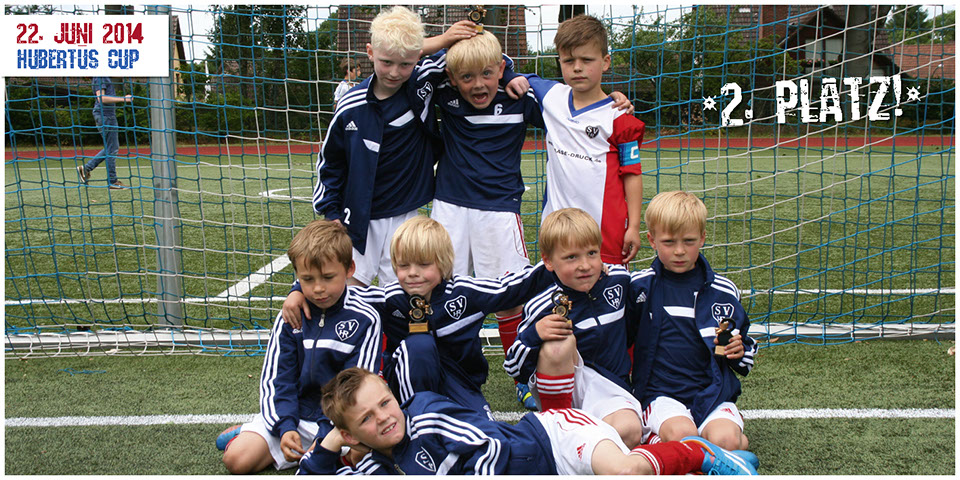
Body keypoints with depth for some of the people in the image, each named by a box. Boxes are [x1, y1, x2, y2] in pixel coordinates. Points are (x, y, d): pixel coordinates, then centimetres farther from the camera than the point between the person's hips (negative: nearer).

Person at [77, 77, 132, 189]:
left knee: (113, 147, 15)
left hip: (109, 114, 10)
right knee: (111, 149, -4)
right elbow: (101, 98, -22)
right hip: (104, 114, -10)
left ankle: (86, 168, 18)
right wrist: (122, 99, -21)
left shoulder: (106, 77, 17)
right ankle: (112, 181, 3)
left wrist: (124, 98, 15)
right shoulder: (100, 77, -13)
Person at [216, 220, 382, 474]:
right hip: (297, 411, 2)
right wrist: (285, 426, -14)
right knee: (237, 459, -14)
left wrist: (326, 437, -19)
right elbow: (276, 378, 3)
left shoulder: (364, 319, -9)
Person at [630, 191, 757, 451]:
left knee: (725, 441, -27)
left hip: (714, 391, 2)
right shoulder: (639, 286, 2)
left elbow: (744, 344, 20)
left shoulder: (723, 291, 7)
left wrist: (739, 351, -3)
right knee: (680, 434, -33)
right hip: (660, 392, -2)